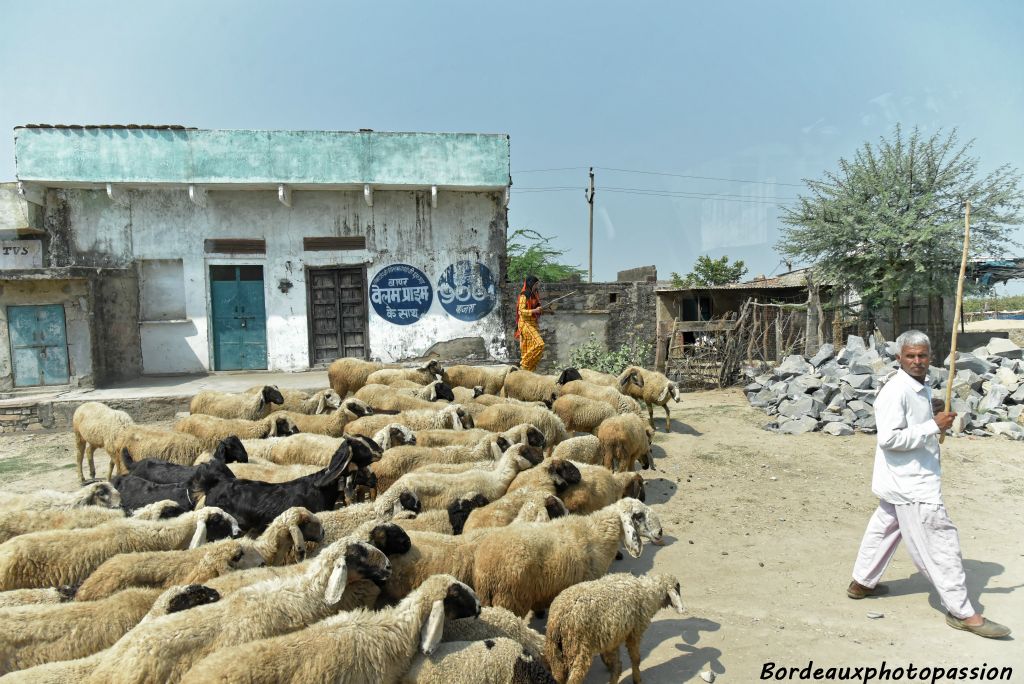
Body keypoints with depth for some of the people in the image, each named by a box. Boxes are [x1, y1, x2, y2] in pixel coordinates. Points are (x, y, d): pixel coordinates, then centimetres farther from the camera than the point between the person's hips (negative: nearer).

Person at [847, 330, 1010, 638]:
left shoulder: (921, 388, 10)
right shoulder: (896, 391, -21)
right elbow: (888, 438, -27)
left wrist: (936, 420, 7)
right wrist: (933, 426, -25)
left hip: (906, 482, 11)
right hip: (910, 484, -11)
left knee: (884, 528, 20)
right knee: (941, 542, -3)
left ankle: (862, 583, 35)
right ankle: (962, 612, 8)